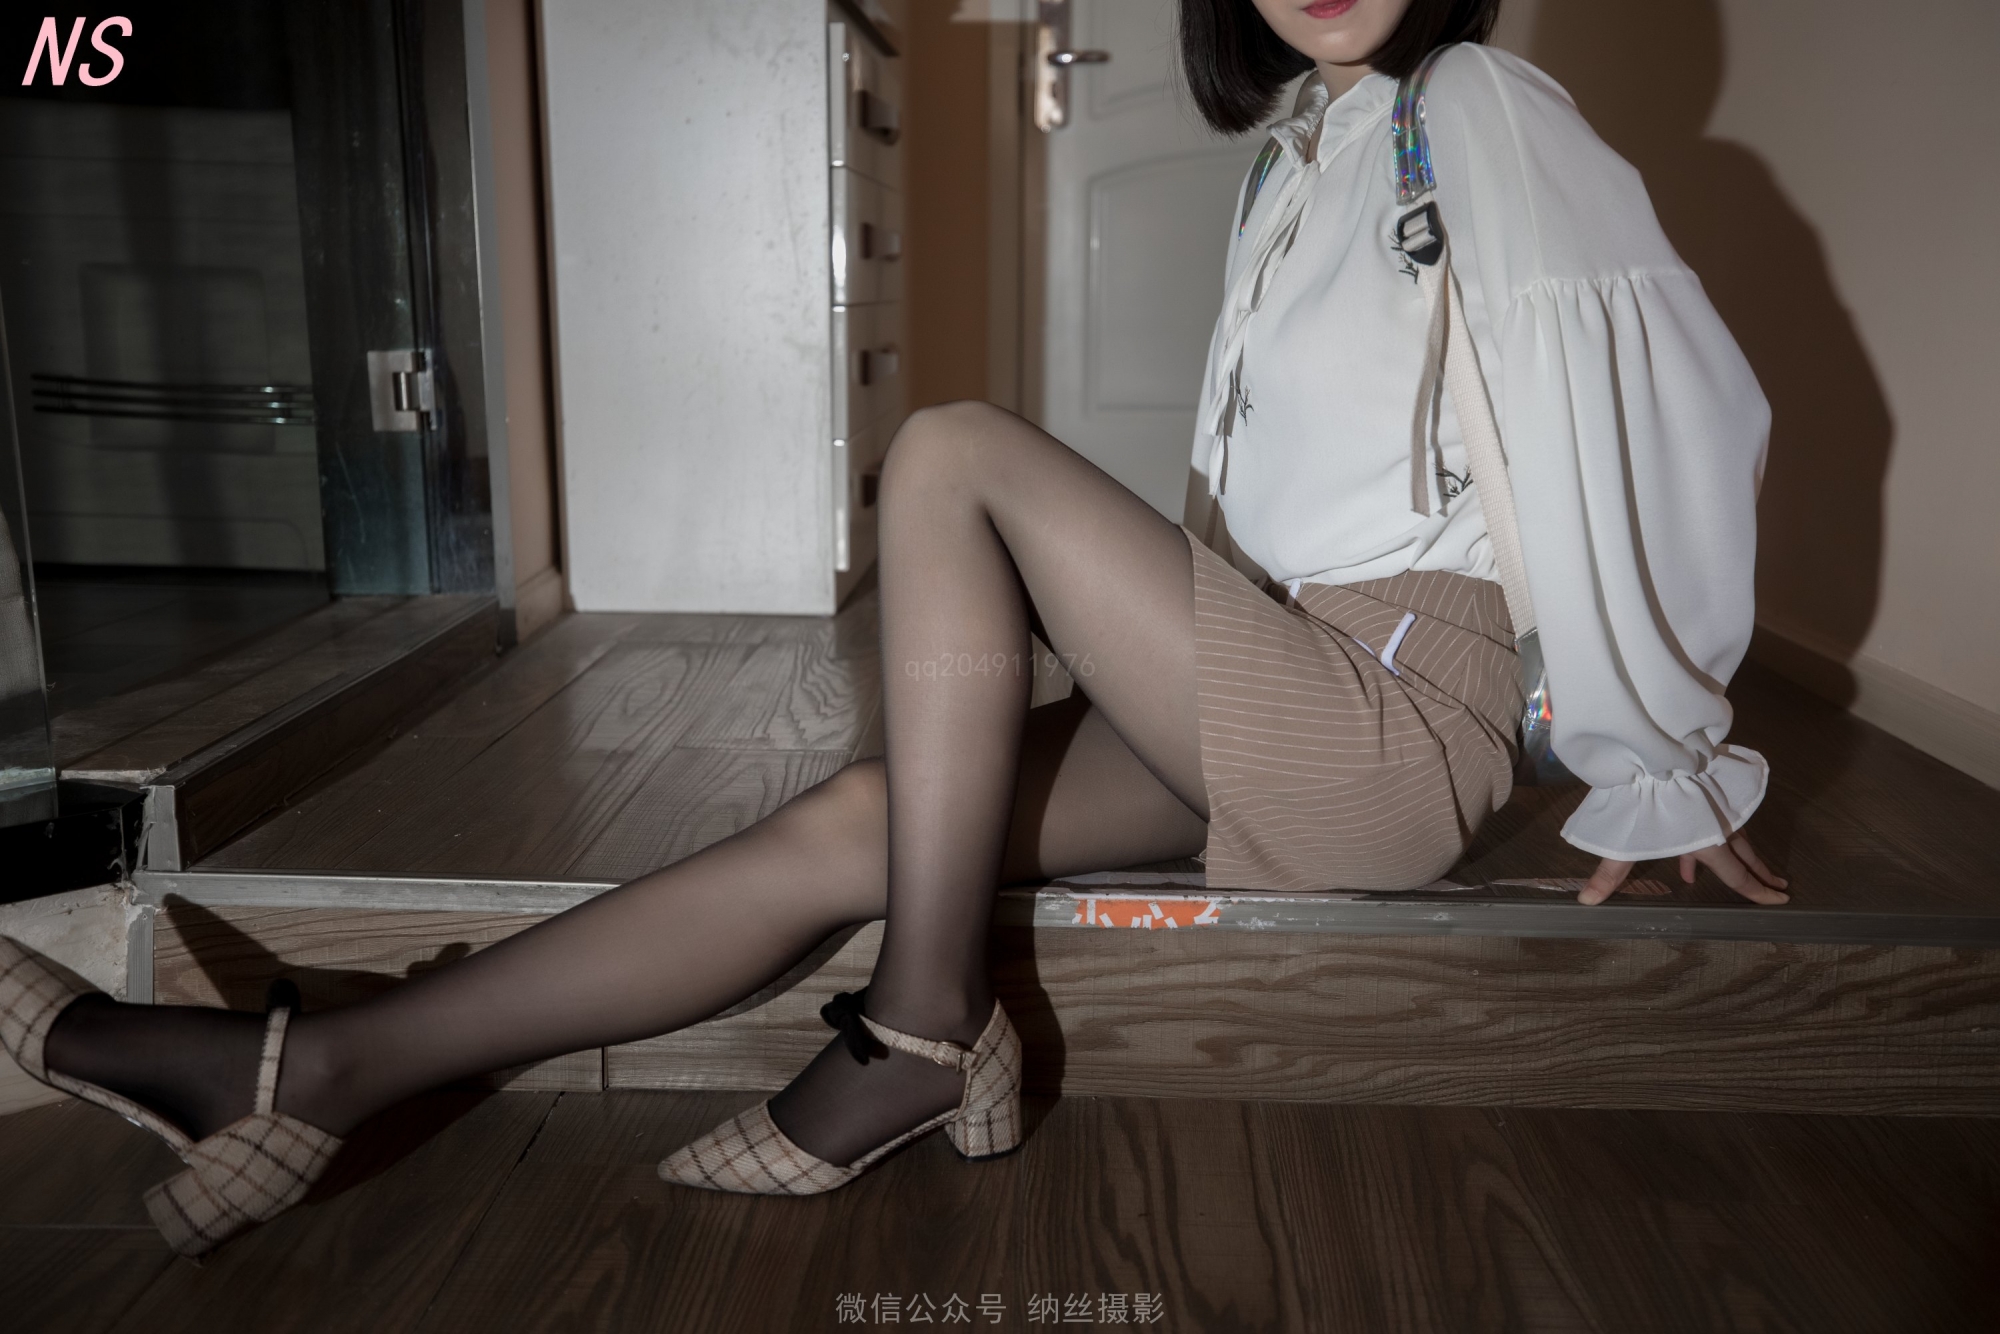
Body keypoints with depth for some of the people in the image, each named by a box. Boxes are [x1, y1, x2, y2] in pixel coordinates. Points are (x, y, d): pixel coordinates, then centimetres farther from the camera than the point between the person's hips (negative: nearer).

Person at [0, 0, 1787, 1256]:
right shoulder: (1297, 158, 20)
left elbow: (1667, 410, -4)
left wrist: (1668, 771, 1)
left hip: (1399, 709, -6)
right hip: (1287, 711, 7)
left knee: (955, 455, -19)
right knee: (844, 827, -10)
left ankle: (926, 1032, -18)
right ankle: (313, 1072, -10)